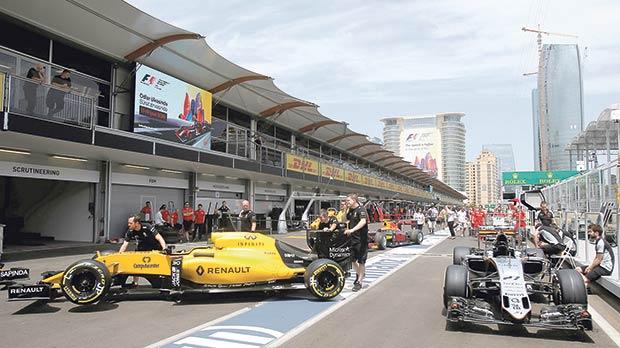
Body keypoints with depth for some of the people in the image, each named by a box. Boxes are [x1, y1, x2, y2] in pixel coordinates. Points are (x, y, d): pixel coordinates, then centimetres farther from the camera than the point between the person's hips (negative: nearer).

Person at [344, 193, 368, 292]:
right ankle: (359, 274, 42)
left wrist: (352, 230, -43)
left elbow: (363, 221, -34)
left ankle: (359, 282, 6)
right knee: (353, 260, 18)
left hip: (361, 240, -8)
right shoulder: (350, 211, 11)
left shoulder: (361, 210, -15)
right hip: (352, 239, 8)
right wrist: (344, 210, 10)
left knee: (361, 261, 0)